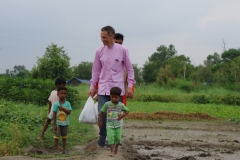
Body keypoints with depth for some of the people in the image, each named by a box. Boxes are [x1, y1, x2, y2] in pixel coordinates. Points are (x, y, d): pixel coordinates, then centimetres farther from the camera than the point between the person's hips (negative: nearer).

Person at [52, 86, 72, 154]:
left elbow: (69, 112, -11)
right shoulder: (56, 104, -9)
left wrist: (63, 109, -24)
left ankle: (64, 149, 23)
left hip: (65, 123, 2)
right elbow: (54, 114, -7)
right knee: (57, 136, 5)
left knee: (64, 137, 12)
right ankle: (56, 149, 15)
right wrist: (54, 124, -8)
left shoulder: (67, 103, -4)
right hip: (58, 123, -2)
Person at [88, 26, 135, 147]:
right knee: (102, 114, -3)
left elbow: (129, 69, 3)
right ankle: (102, 137, 18)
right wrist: (92, 86, 11)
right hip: (103, 88, 2)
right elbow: (96, 70, 12)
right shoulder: (99, 51, 3)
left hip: (117, 88, -1)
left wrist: (130, 86, -2)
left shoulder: (122, 50, -3)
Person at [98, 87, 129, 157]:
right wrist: (100, 121, 7)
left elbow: (127, 111, 8)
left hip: (118, 125, 1)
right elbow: (102, 112, 4)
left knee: (118, 138, 7)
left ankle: (116, 147, 38)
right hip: (110, 125, -1)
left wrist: (122, 115, -10)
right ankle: (112, 151, -8)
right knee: (110, 137, -15)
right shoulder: (107, 104, -7)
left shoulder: (121, 105, -4)